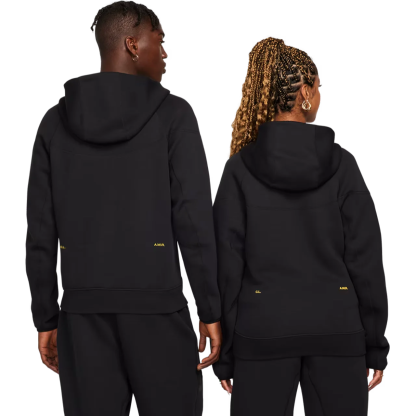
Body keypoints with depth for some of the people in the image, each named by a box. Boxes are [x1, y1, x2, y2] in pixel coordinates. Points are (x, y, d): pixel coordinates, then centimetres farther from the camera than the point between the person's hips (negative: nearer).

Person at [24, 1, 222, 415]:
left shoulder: (56, 120, 6)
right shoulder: (172, 113, -5)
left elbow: (41, 232, 4)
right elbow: (194, 220, -10)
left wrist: (45, 318, 10)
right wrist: (210, 311, -4)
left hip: (84, 309, 4)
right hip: (156, 304, -3)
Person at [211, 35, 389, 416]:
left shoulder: (240, 167, -4)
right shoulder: (340, 163, -4)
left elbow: (227, 265, -4)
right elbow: (366, 260, -3)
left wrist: (224, 353, 3)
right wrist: (376, 346, 5)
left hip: (263, 331, 0)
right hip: (336, 328, 0)